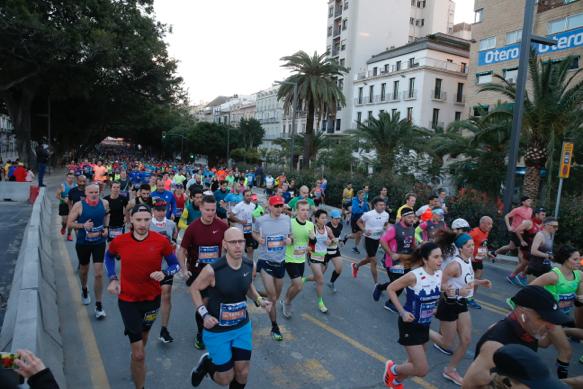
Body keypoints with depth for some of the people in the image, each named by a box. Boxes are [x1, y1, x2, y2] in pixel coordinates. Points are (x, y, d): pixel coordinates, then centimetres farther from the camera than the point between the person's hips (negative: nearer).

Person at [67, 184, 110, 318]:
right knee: (84, 270, 21)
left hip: (99, 242, 0)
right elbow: (69, 223, -10)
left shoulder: (104, 203, -8)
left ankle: (99, 305, 5)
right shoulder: (79, 205, -15)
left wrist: (106, 227, 1)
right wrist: (83, 225, -26)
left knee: (99, 273, -6)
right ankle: (84, 291, 52)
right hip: (83, 243, 0)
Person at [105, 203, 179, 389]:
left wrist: (164, 273, -24)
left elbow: (175, 264, -3)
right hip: (127, 299, -2)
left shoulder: (161, 241, -16)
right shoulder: (119, 241, -13)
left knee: (143, 337, 29)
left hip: (152, 298, 2)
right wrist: (112, 278, 0)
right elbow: (109, 256, 11)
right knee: (139, 354, -3)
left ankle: (135, 367, 60)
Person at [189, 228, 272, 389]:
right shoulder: (212, 270, -25)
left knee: (242, 374, 11)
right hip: (217, 330, -4)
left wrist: (259, 300, -6)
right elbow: (194, 289, -8)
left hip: (243, 327, 4)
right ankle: (206, 363, 38)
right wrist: (204, 314, -18)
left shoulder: (250, 266, -10)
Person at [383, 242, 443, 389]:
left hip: (425, 325, 7)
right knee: (422, 370, -7)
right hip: (410, 325, -7)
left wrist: (436, 308, -1)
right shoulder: (414, 276, -27)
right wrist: (402, 312, -20)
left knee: (415, 365, 22)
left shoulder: (440, 275, -7)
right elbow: (390, 289, -16)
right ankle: (392, 369, 21)